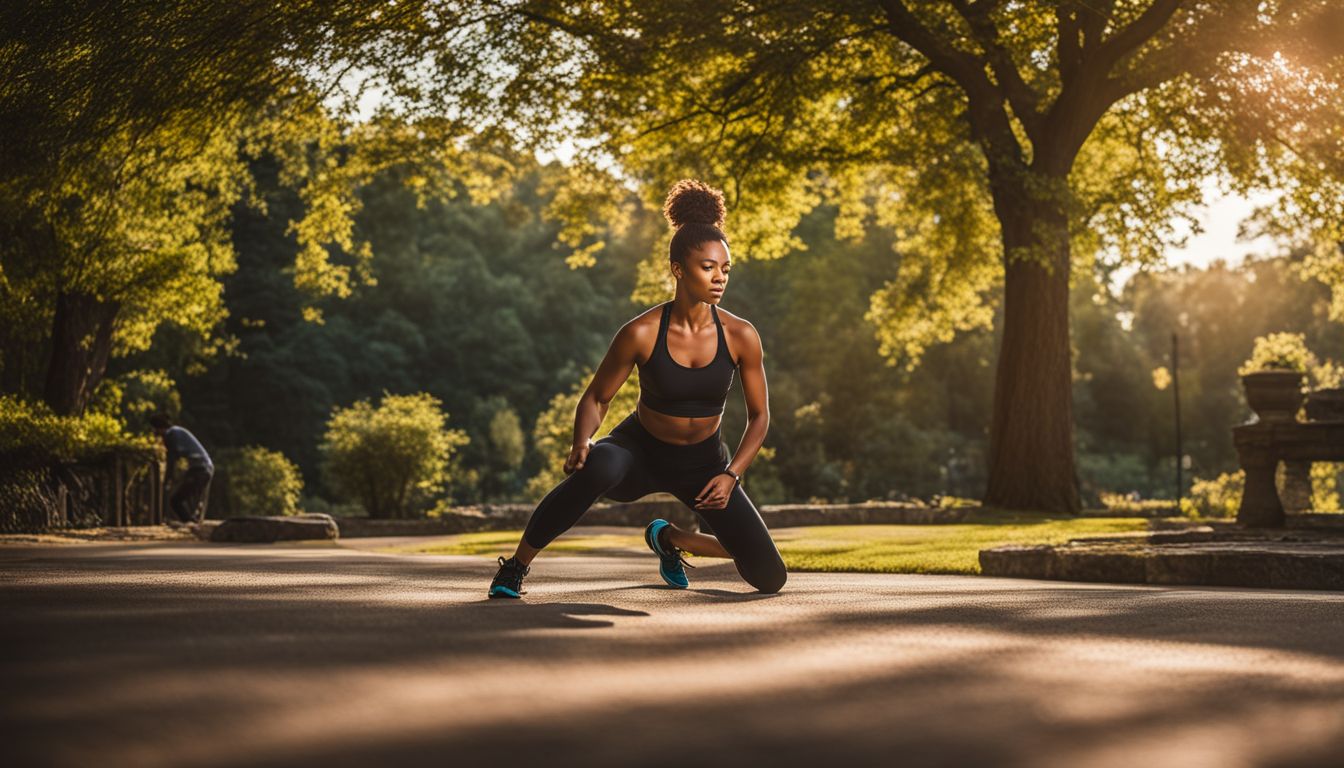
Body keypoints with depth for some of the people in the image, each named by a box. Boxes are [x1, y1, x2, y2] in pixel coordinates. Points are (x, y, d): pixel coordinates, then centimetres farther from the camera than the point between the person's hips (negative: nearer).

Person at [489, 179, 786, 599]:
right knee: (598, 466, -42)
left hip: (704, 462, 3)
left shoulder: (741, 336, -17)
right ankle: (516, 566, -23)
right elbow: (596, 397, -10)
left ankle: (669, 538, 23)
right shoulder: (641, 333, -22)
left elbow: (759, 414, -4)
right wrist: (581, 442, -30)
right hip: (641, 450, -3)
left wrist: (731, 474, -16)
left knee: (770, 578, -3)